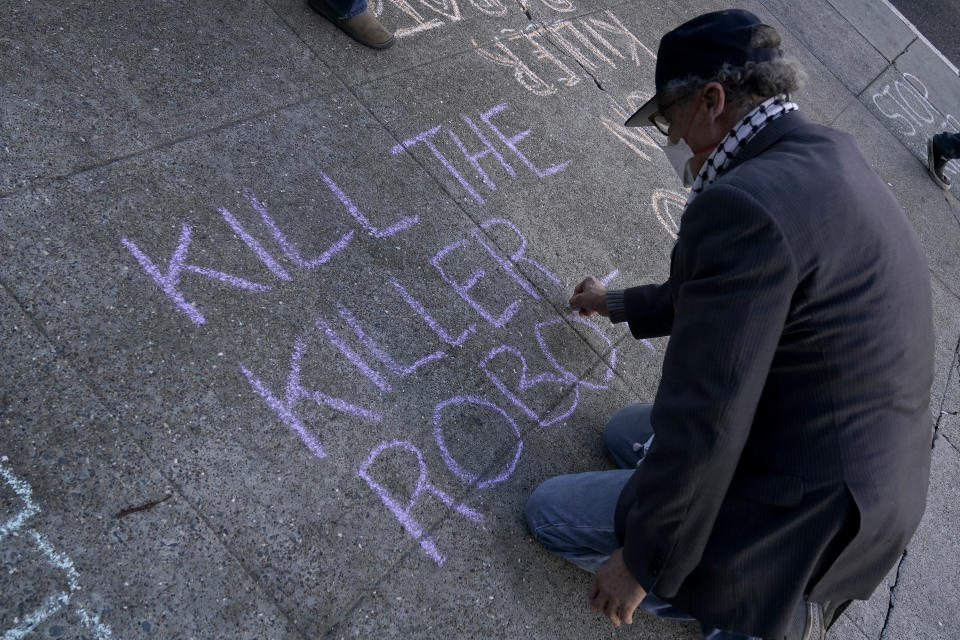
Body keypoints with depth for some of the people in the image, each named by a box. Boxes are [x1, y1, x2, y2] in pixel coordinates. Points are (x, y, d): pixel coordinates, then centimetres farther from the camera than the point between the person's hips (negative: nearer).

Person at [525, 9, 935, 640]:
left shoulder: (744, 204, -29)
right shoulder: (829, 156, 3)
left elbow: (703, 419, -29)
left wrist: (643, 563, -12)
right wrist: (622, 304, 31)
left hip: (807, 508, -9)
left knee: (550, 511, 4)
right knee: (624, 433, 24)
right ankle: (789, 584, 18)